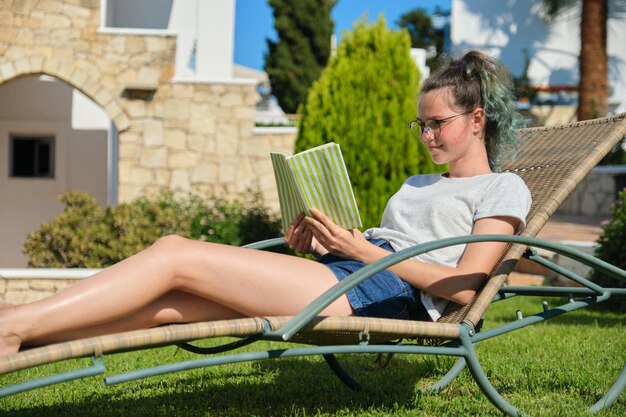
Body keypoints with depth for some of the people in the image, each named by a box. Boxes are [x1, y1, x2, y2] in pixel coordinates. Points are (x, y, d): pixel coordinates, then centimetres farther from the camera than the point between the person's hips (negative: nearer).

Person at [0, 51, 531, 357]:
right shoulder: (417, 184, 34)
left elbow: (464, 287, -6)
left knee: (176, 257, -18)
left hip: (388, 291, -8)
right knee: (163, 301, -14)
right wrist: (316, 244, 4)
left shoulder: (503, 190, 9)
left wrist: (363, 250, -11)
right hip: (337, 273, 8)